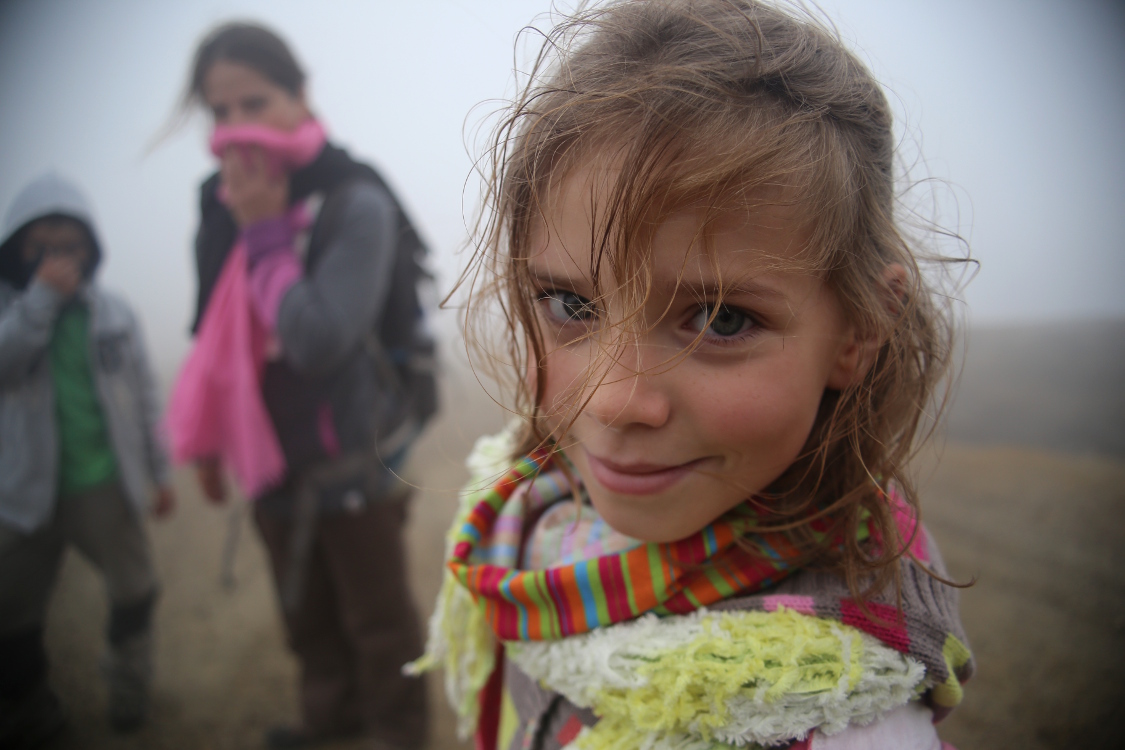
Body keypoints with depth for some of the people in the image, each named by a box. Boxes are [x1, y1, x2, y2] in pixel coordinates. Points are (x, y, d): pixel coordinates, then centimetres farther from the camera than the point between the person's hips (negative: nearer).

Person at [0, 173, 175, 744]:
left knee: (133, 593, 11)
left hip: (105, 484, 1)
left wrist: (159, 472, 8)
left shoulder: (113, 312, 0)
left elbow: (143, 396, 5)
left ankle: (128, 690, 36)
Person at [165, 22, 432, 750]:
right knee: (308, 615, 23)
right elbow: (218, 338, 10)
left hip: (353, 463, -6)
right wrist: (208, 438, 16)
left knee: (377, 620, 11)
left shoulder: (355, 205, -19)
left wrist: (267, 232, -22)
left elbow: (317, 341, -27)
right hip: (273, 457, 6)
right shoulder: (225, 204, 0)